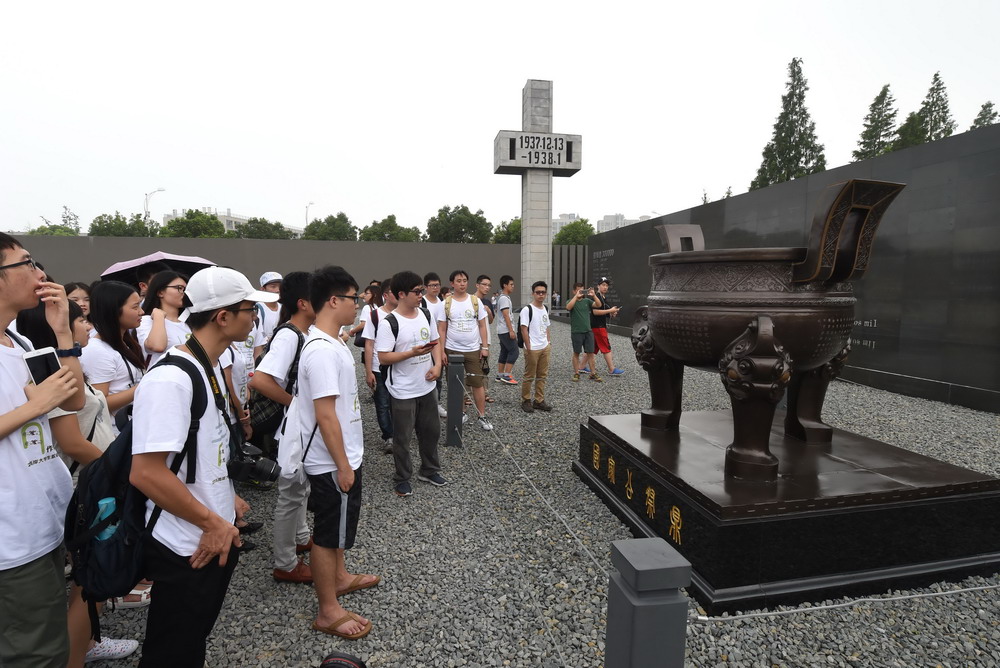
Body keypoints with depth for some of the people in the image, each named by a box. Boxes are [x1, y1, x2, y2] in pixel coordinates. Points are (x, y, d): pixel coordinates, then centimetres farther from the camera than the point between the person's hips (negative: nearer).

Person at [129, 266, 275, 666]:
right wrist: (213, 523, -20)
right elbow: (146, 473, -28)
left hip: (214, 539, 9)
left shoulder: (209, 368, 6)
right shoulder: (171, 379, -25)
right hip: (187, 549, -9)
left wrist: (227, 500, 13)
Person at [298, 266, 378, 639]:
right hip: (333, 463, -10)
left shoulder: (331, 343, 7)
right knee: (328, 534, 5)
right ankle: (328, 612, 21)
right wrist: (343, 465, -20)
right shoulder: (322, 351, -25)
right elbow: (325, 414, -26)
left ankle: (339, 578, 45)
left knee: (337, 527, 26)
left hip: (343, 457, 10)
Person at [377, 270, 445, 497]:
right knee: (402, 437, 8)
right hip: (403, 392, -6)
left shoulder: (427, 315, 2)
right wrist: (412, 353, -28)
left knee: (431, 431, 18)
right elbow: (383, 357, -18)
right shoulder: (389, 323, -17)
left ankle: (429, 470, 38)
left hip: (427, 387, 6)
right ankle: (402, 478, 27)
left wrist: (437, 365, -7)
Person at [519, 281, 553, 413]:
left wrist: (549, 342, 12)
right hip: (532, 349, -7)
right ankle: (526, 401, 14)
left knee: (542, 376, 12)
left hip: (545, 348, 7)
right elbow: (524, 329, -13)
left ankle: (539, 401, 21)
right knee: (529, 376, 2)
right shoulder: (527, 310, -11)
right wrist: (528, 348, -16)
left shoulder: (545, 309, 12)